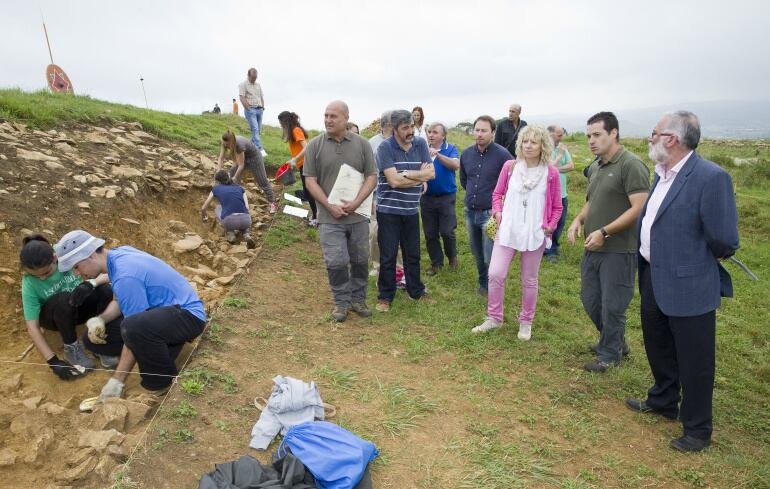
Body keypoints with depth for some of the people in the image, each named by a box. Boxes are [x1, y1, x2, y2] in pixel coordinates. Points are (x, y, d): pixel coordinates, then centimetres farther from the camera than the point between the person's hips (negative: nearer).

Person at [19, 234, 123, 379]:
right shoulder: (30, 284, -25)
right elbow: (32, 327, -24)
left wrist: (90, 283, -44)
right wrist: (53, 361, -30)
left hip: (79, 307, 2)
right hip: (52, 316, -2)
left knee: (106, 290, -29)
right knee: (64, 299, -36)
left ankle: (102, 343, -13)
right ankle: (72, 348, -16)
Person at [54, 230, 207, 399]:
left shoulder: (125, 278, -26)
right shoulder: (120, 253, 3)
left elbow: (135, 334, -22)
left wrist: (117, 381, -16)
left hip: (189, 316, -10)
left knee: (134, 327, -40)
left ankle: (163, 383, -16)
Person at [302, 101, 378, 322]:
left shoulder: (362, 144, 2)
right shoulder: (315, 145, 0)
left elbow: (371, 176, 0)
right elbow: (310, 180, -1)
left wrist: (356, 203, -13)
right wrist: (329, 206, -11)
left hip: (358, 215, 2)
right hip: (329, 217, -1)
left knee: (360, 260, 11)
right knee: (336, 262, -2)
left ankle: (358, 299, 28)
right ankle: (341, 302, 17)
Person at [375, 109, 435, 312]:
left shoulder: (421, 144, 2)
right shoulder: (385, 148, -12)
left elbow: (431, 173, -6)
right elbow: (394, 181, -20)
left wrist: (406, 174, -17)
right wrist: (419, 176, -11)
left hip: (411, 210, 4)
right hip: (388, 210, -4)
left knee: (413, 254, 16)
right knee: (388, 256, 5)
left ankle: (416, 290, 33)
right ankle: (385, 296, 19)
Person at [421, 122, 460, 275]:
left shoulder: (451, 149, -3)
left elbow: (456, 165, -22)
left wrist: (437, 154, -32)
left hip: (446, 197, -3)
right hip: (427, 197, 3)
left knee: (447, 232, -1)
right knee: (430, 233, 8)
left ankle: (452, 257, 27)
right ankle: (436, 262, 24)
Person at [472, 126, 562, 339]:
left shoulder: (551, 173, -4)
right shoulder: (510, 166, -1)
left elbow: (556, 207, 5)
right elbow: (498, 193, 11)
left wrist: (551, 226, -7)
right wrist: (497, 212, -5)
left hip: (535, 234, -1)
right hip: (507, 231, 1)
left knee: (529, 280, 11)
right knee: (495, 274, -4)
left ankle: (526, 322, 29)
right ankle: (494, 318, 16)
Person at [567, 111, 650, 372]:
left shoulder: (631, 165, -14)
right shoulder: (595, 167, 12)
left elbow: (639, 208, -19)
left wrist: (604, 232, -23)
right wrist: (579, 220, 2)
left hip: (619, 250, -8)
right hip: (593, 248, 8)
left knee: (612, 305, 4)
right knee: (590, 299, 17)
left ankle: (610, 353, 24)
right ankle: (615, 341, 39)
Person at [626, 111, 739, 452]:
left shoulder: (710, 177, -23)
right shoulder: (662, 173, 6)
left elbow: (724, 239, -22)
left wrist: (704, 259, -4)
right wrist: (646, 262, 10)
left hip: (688, 285, -9)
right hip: (654, 277, 9)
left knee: (693, 361, 8)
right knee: (657, 346, 25)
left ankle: (698, 430, 28)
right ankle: (663, 401, 48)